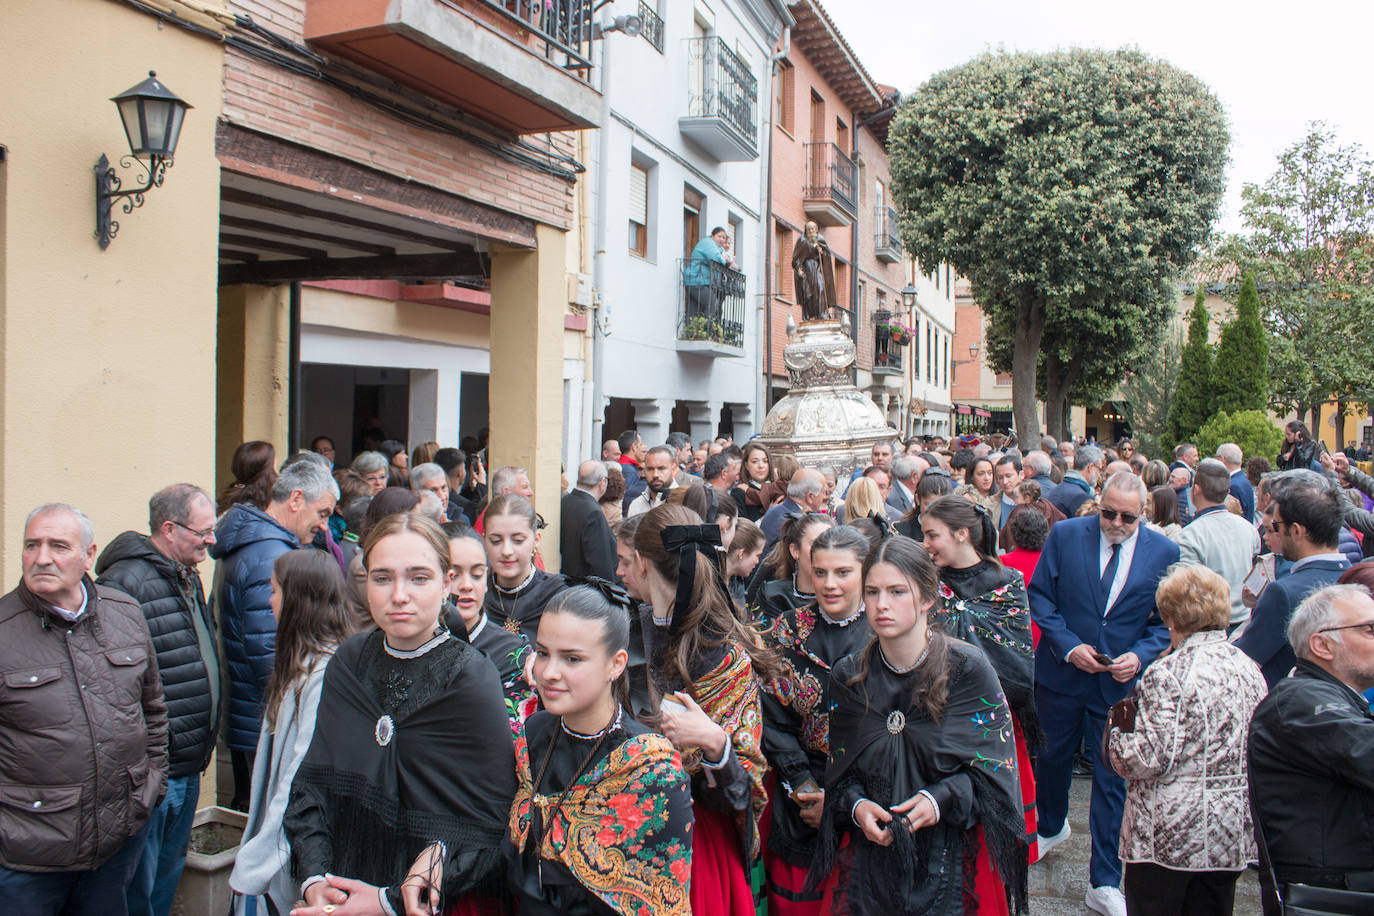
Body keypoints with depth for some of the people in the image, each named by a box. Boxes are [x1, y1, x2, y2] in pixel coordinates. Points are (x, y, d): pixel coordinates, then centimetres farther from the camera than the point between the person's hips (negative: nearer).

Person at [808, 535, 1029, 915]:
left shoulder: (968, 669, -9)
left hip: (954, 858, -2)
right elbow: (840, 771, 6)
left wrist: (943, 799, -22)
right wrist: (856, 806, -14)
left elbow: (994, 769, -7)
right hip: (870, 853, 3)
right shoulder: (847, 676, 0)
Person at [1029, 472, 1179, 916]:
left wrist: (1140, 656, -15)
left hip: (1121, 682, -1)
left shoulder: (1164, 552, -4)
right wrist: (1068, 645, -15)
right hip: (1061, 673, 1)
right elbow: (1040, 595, -4)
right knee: (1053, 757, 19)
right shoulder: (1065, 535, -7)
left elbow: (1168, 621, 2)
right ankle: (1051, 827, 49)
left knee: (1113, 778, 3)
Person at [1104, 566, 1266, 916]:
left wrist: (1116, 736, -3)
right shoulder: (1250, 670, 4)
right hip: (1233, 834, 7)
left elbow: (1154, 758, -20)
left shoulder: (1167, 674, -17)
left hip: (1168, 835, -6)